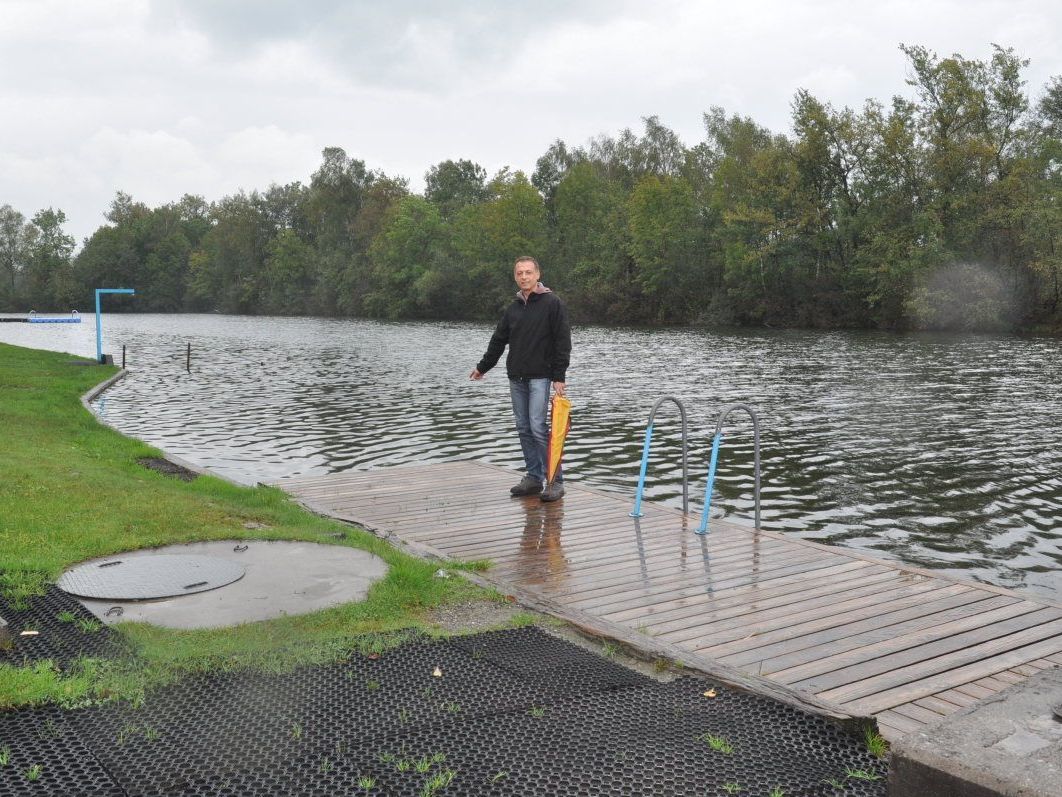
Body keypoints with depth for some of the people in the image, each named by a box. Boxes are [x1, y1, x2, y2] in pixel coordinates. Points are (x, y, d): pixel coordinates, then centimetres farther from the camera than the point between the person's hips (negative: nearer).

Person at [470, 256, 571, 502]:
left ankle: (555, 481, -7)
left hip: (540, 377, -6)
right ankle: (533, 478, 15)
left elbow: (563, 342, -8)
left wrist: (559, 377, -14)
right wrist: (482, 367, 31)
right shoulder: (512, 309, 14)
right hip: (516, 378, 6)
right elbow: (498, 341, 24)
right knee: (524, 429, 7)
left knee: (538, 426, -13)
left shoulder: (552, 303, -4)